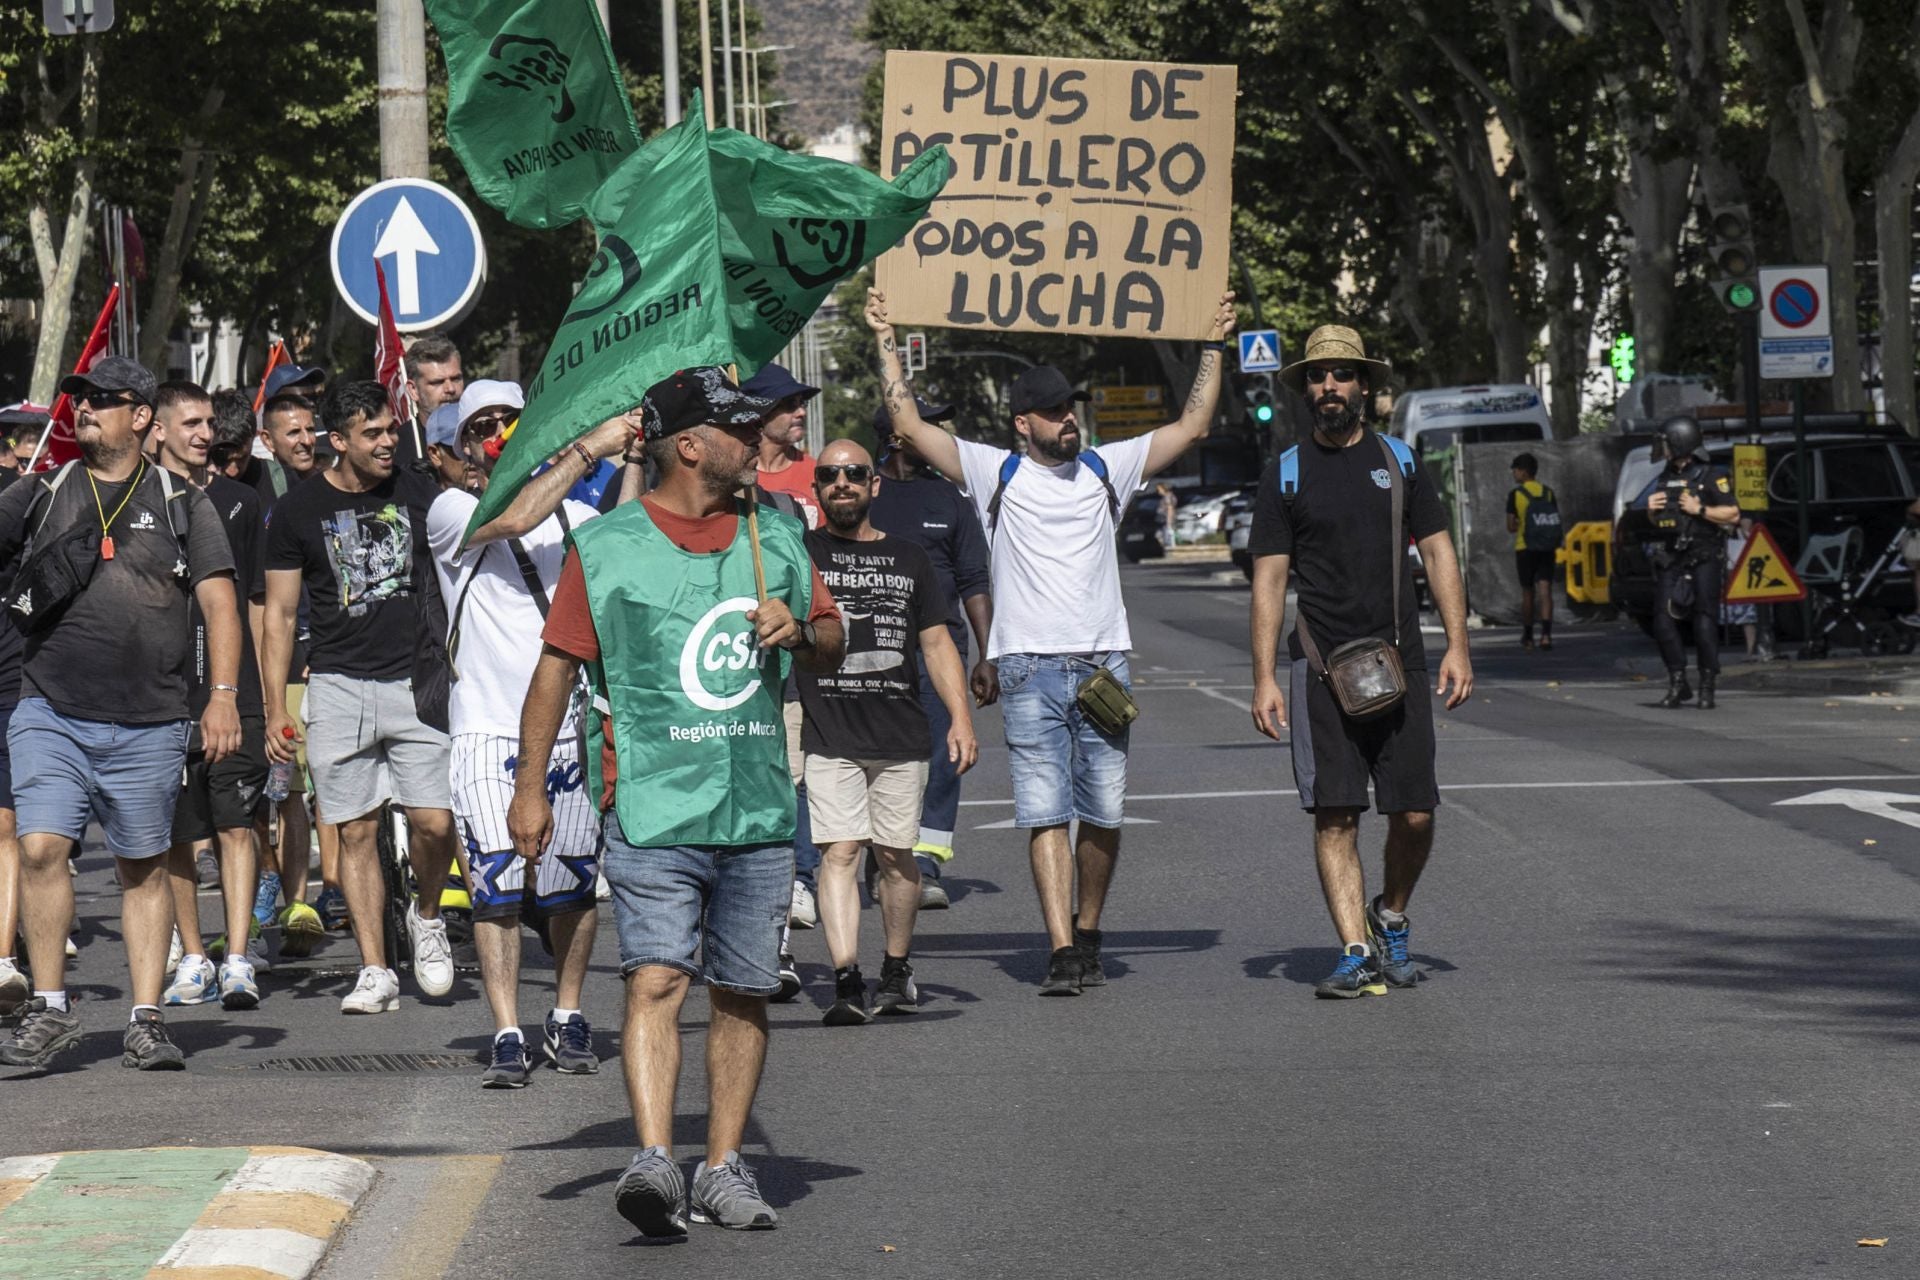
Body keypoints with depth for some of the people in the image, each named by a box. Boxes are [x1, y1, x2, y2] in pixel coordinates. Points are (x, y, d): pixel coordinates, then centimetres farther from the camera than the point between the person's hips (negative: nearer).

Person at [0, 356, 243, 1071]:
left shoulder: (181, 504, 7)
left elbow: (219, 603, 3)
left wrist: (224, 695, -7)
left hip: (149, 725, 0)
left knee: (144, 868, 5)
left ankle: (147, 1021, 11)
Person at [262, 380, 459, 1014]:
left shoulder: (417, 493, 6)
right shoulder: (298, 510, 3)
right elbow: (279, 612, 6)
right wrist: (275, 707, 1)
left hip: (416, 681, 1)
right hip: (339, 685, 0)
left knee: (434, 822, -10)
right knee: (356, 831, 0)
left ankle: (426, 916, 20)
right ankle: (375, 971, 5)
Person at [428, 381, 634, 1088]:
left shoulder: (572, 512, 11)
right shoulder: (451, 511, -1)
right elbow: (514, 519, -19)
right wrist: (588, 448, -19)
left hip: (571, 725, 3)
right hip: (488, 731, -3)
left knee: (574, 882, 9)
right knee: (497, 887, -8)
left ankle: (566, 1018, 25)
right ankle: (508, 1037, -5)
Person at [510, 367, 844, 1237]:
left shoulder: (776, 537, 14)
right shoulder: (606, 549, 1)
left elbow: (831, 645, 21)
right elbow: (557, 668, 3)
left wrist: (799, 631, -2)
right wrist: (530, 786, -1)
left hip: (760, 808, 4)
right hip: (654, 807, -4)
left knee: (742, 994, 6)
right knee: (656, 978, -16)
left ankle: (722, 1169, 14)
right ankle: (653, 1160, -22)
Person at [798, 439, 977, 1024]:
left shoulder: (908, 559, 13)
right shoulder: (800, 553, 8)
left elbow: (938, 644, 13)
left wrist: (960, 717, 4)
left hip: (901, 735, 2)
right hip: (829, 736, -2)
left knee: (896, 854, 7)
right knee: (839, 851, -12)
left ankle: (897, 971, 21)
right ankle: (846, 980, -19)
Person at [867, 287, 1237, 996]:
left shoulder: (1106, 469, 12)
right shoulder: (996, 473, 5)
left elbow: (1191, 426, 14)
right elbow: (909, 424, 1)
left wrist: (1212, 345, 12)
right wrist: (886, 342, 0)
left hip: (1103, 664, 3)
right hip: (1029, 669, -3)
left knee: (1102, 816, 5)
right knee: (1044, 813, -8)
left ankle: (1088, 933, 22)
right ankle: (1062, 952, -12)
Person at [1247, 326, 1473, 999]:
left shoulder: (1399, 461, 10)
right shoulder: (1287, 476, 6)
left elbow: (1438, 553, 10)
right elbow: (1269, 580, 4)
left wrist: (1458, 646, 0)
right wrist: (1264, 678, -4)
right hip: (1320, 667, -1)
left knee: (1414, 813, -1)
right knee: (1334, 815, -7)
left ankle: (1391, 917, 24)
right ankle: (1356, 954, -6)